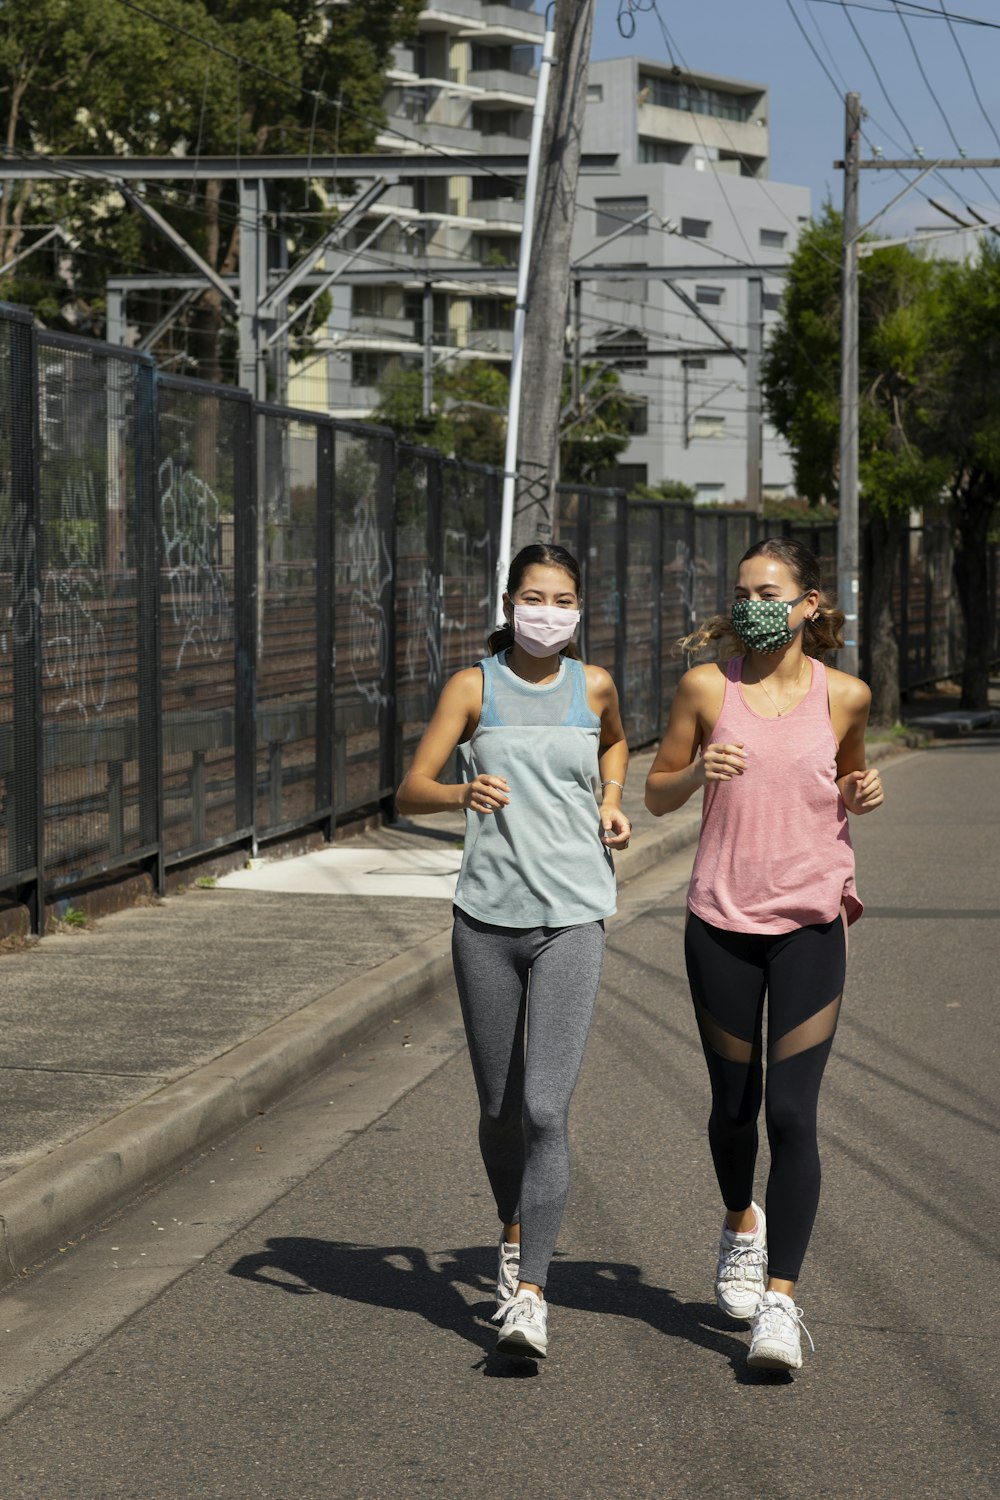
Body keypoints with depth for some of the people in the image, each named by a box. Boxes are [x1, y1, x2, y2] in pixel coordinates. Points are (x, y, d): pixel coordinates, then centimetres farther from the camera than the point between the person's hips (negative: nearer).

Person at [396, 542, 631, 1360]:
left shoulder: (593, 685, 7)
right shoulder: (474, 688, 3)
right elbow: (410, 791, -2)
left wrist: (611, 800, 11)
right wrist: (462, 792, -23)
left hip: (571, 920, -1)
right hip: (487, 917, 1)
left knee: (546, 1107, -14)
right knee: (499, 1108, 11)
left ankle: (529, 1294, -14)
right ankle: (515, 1230, 39)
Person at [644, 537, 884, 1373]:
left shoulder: (844, 696, 0)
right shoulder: (708, 686, 0)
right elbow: (657, 795, 7)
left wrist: (862, 795, -4)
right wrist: (699, 772, -14)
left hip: (811, 925, -1)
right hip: (722, 922, 1)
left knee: (792, 1112, -9)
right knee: (734, 1104, 13)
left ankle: (780, 1300, -6)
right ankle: (742, 1224, 43)